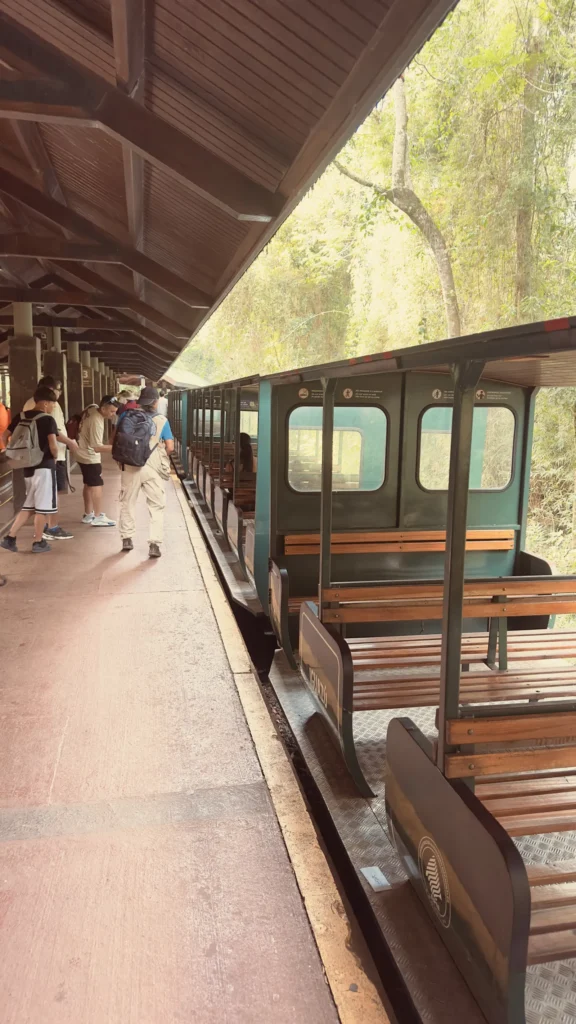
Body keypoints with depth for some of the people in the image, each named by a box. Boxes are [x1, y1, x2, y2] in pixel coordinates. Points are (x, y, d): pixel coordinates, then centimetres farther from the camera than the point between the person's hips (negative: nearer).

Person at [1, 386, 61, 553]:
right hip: (44, 466, -6)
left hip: (28, 467, 7)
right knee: (42, 507, 4)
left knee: (29, 505, 17)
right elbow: (53, 446, -20)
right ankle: (38, 542, 11)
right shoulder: (48, 420, -11)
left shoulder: (20, 417, 8)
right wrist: (55, 457, 1)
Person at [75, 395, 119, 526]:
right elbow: (97, 447, -30)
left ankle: (88, 514, 25)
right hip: (90, 456, -10)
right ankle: (98, 517, -4)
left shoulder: (92, 408, -5)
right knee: (97, 485, -7)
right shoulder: (96, 422, -31)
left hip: (84, 454, 10)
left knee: (89, 485, 16)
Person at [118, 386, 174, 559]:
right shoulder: (161, 420, -2)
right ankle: (154, 544, -3)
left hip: (131, 466, 2)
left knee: (127, 503, 18)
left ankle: (127, 539, 25)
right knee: (156, 507, 5)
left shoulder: (127, 417, 2)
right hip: (153, 468, -2)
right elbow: (170, 447, -4)